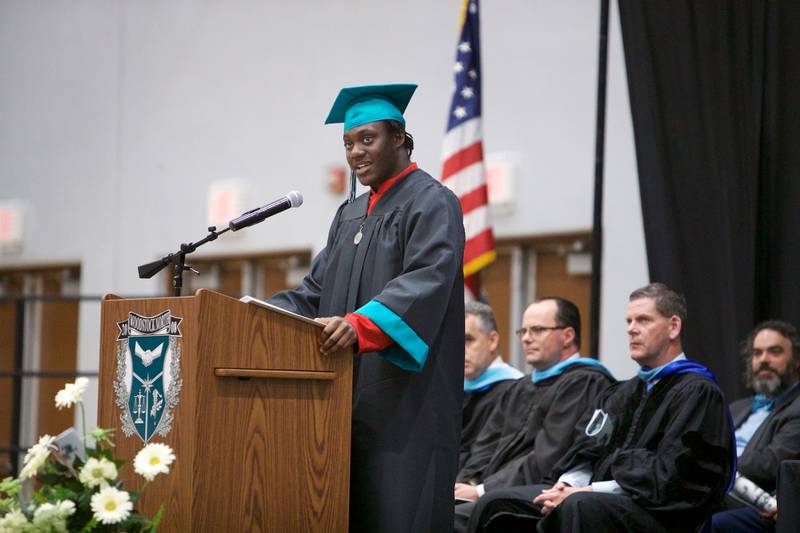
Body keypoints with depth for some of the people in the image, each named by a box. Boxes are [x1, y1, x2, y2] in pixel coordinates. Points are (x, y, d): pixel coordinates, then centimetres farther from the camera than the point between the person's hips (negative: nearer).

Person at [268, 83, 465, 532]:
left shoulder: (432, 203, -6)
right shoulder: (351, 215, 20)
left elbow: (427, 282, -21)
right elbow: (317, 291, 18)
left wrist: (363, 325, -36)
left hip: (405, 400, -8)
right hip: (351, 397, 8)